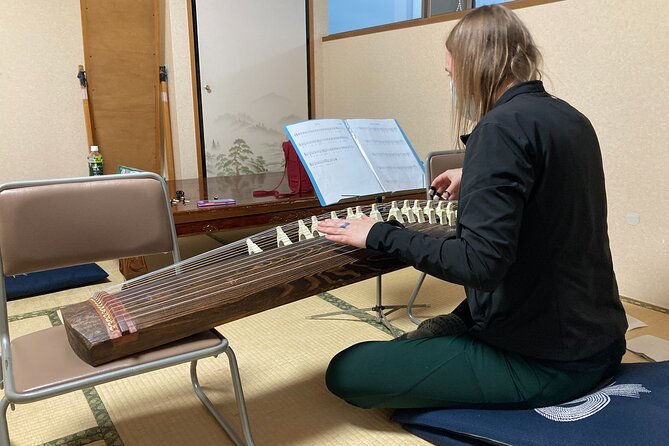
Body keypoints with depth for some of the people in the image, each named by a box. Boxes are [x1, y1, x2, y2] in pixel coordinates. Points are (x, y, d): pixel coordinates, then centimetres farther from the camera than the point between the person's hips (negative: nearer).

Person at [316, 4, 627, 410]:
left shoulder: (502, 126, -22)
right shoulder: (573, 119, 6)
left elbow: (480, 263, -30)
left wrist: (379, 235, -19)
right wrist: (474, 178, 38)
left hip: (542, 360, -9)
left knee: (346, 372, -7)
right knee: (432, 331, 31)